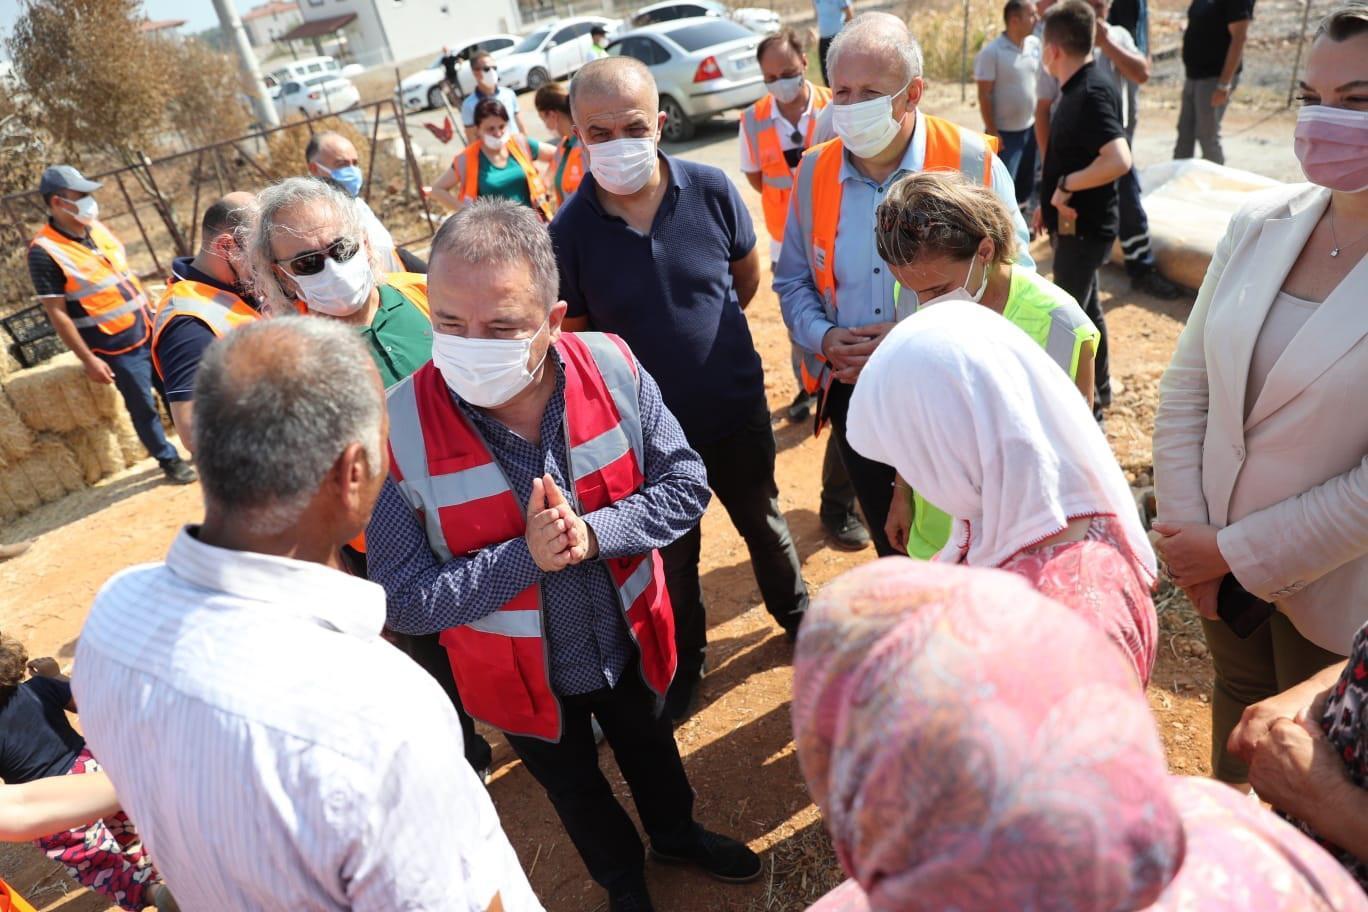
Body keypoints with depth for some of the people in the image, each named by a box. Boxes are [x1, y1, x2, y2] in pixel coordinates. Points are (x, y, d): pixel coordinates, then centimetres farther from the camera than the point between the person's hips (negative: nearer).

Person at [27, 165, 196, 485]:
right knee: (143, 407, 5)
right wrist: (88, 359, -15)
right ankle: (169, 460, 23)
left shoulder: (96, 228, 5)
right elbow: (58, 314, -14)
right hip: (116, 348, -6)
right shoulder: (45, 251, -15)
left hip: (149, 331, 7)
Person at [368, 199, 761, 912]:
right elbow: (406, 601, -23)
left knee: (652, 750, 32)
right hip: (522, 679, -1)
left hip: (629, 643, 2)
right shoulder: (400, 432, -28)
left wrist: (592, 533, -30)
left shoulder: (611, 369, -22)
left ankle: (677, 835, 66)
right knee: (575, 790, 28)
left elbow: (686, 484, -14)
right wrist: (526, 556, -34)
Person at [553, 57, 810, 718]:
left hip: (737, 410, 1)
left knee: (763, 524, 23)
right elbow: (574, 338, -6)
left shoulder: (710, 189, -14)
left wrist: (702, 333, 4)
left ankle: (795, 614, 52)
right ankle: (683, 663, 45)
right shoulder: (569, 230, -18)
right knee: (673, 552, 19)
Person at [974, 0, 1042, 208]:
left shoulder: (1035, 44, 3)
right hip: (1005, 132, -6)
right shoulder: (991, 52, -15)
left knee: (1026, 183, 16)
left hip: (1030, 128, 6)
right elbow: (984, 95, -15)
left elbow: (1040, 81, 13)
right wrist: (992, 131, -17)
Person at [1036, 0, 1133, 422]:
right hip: (1075, 223, 10)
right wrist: (1051, 201, 16)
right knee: (1085, 308, 20)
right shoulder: (1078, 89, 7)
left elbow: (1118, 160, -34)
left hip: (1085, 227, -10)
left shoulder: (1092, 92, -22)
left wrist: (1065, 186, -24)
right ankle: (1098, 389, 37)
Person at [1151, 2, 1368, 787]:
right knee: (1237, 705, 28)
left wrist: (1238, 556, -17)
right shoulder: (1261, 224, -6)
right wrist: (1189, 533, -8)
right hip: (1220, 565, 5)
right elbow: (1186, 386, -3)